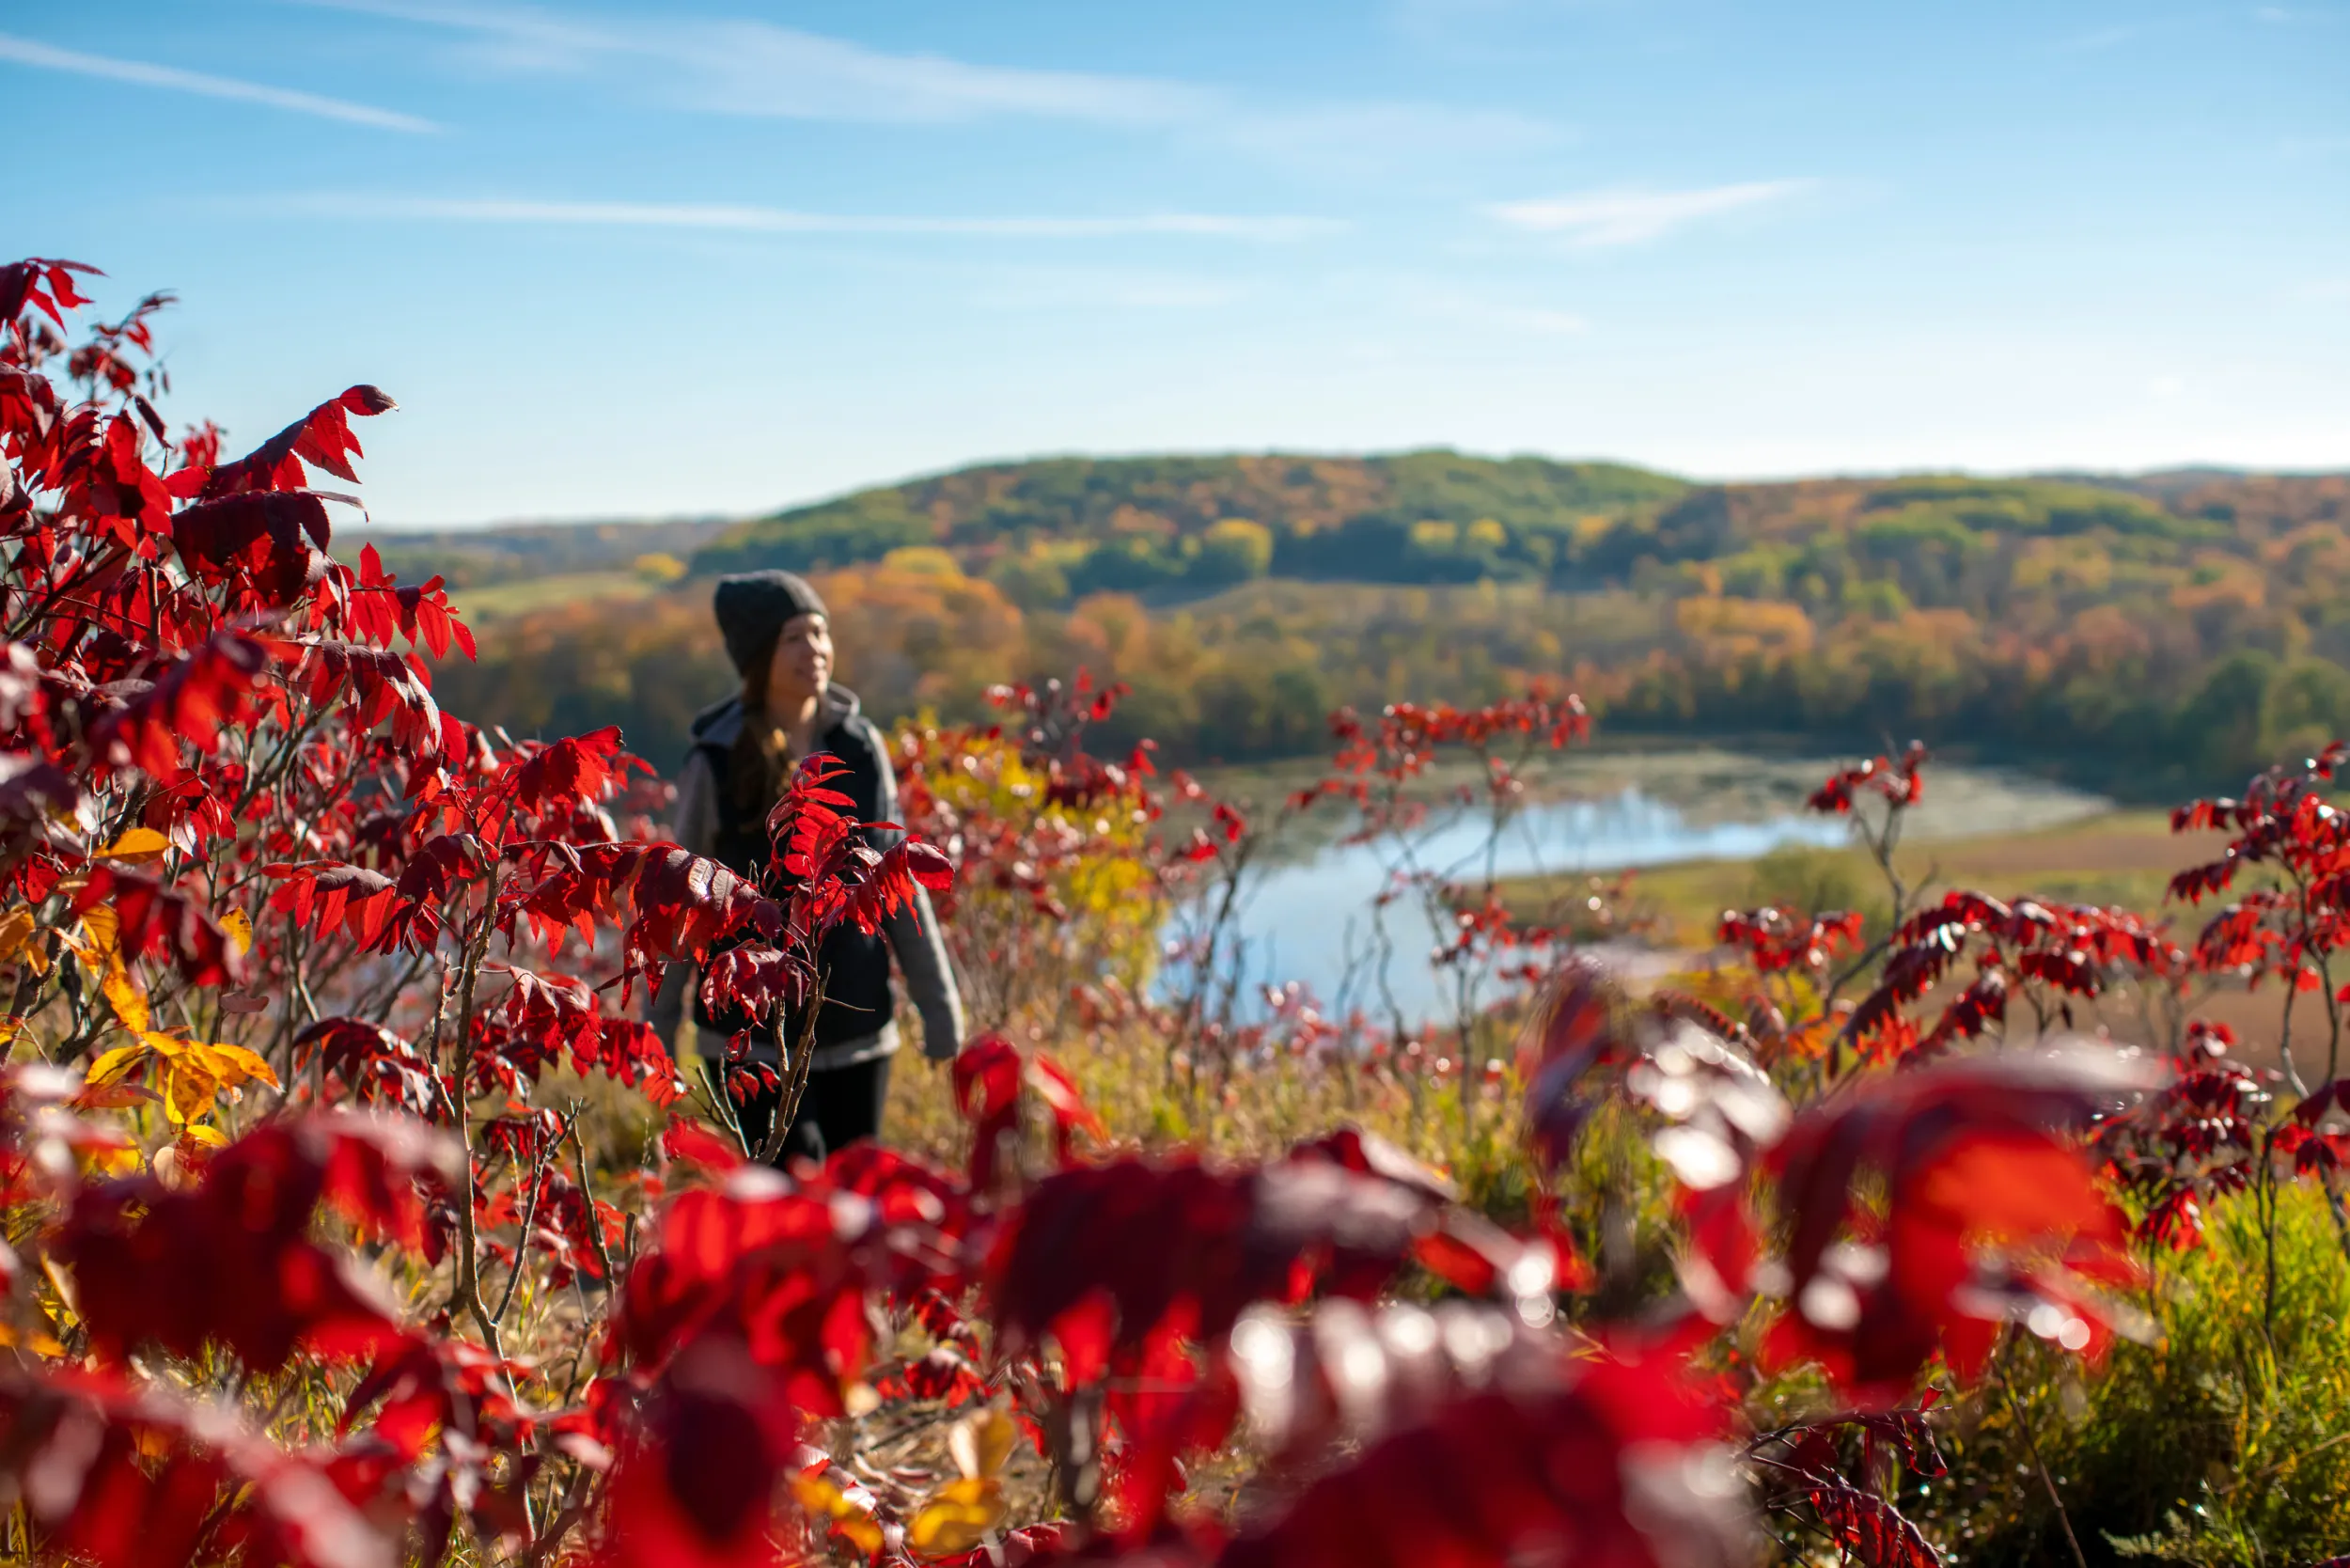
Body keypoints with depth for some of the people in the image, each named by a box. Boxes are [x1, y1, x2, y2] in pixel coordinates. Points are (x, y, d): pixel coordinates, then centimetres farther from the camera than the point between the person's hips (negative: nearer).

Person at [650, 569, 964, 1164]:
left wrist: (938, 1004, 6)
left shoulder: (861, 746, 1)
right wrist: (658, 1025, 3)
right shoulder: (718, 763, -8)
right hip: (756, 1035, -3)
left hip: (857, 1024, 3)